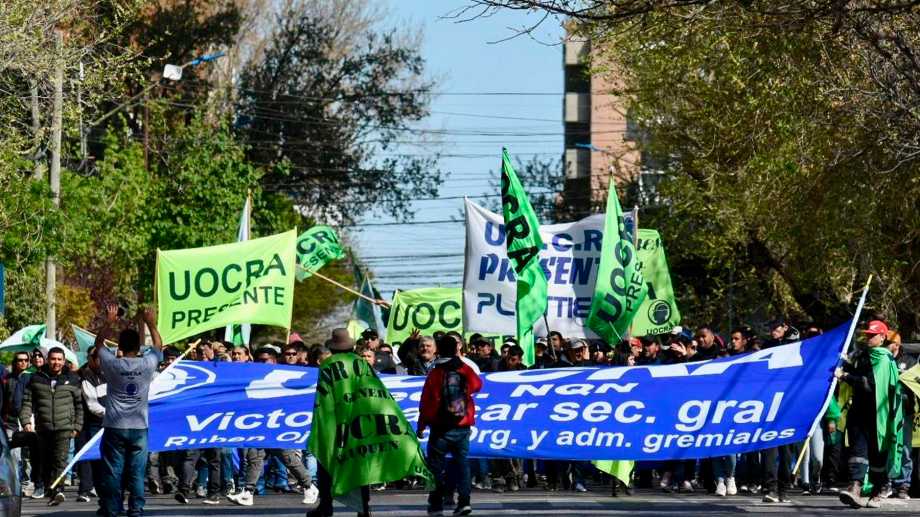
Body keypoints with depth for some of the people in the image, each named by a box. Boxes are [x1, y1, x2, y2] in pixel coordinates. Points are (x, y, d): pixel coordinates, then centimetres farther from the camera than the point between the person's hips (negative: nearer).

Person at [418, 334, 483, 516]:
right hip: (463, 427, 2)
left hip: (440, 428, -2)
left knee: (436, 464, 6)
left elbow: (425, 402, -5)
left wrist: (421, 426, 3)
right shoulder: (466, 370, -2)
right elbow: (477, 385, 18)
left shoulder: (435, 374, -8)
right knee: (462, 462, 9)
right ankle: (464, 500, -4)